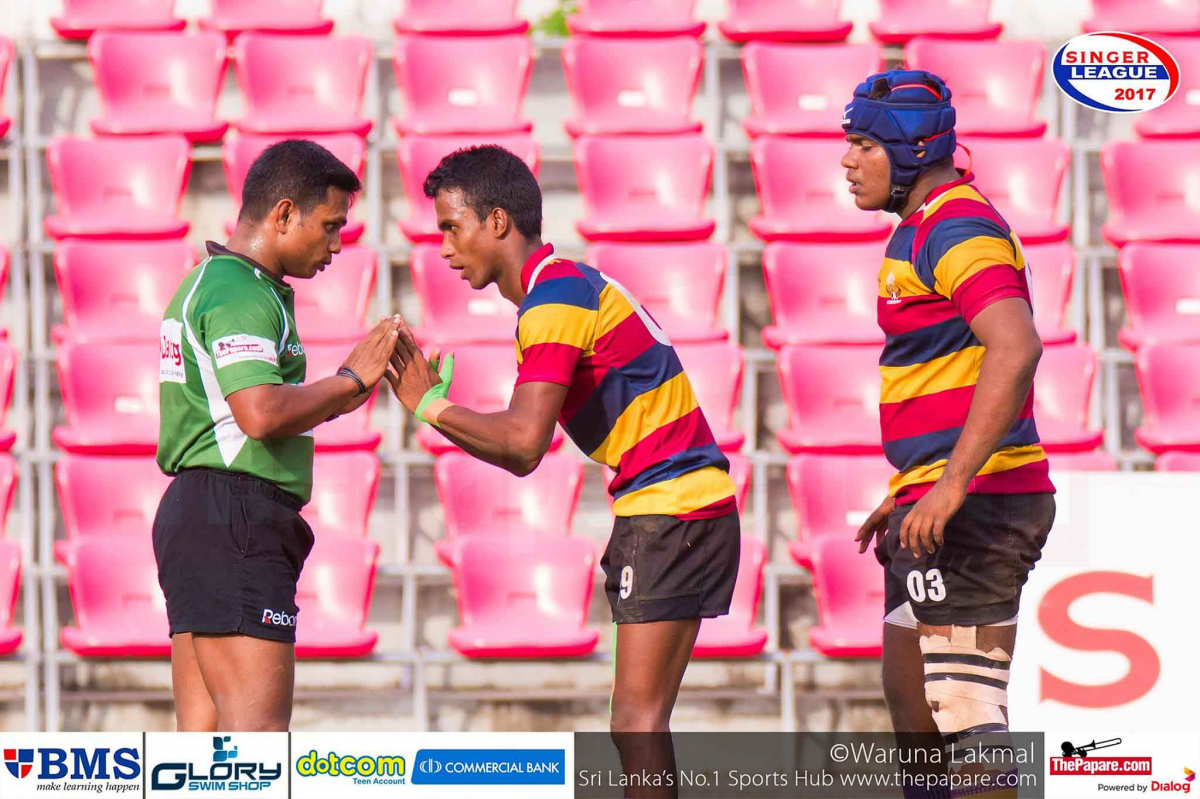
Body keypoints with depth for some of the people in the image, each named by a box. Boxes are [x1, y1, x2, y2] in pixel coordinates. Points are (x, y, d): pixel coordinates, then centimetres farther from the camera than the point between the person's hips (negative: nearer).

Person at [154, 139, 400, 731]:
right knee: (257, 730, -15)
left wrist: (343, 391, 17)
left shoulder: (205, 284, 22)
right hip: (235, 520, -10)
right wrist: (349, 380, -11)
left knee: (204, 731, 5)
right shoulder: (242, 296, -11)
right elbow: (261, 413, -24)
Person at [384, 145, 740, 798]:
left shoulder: (556, 296, -13)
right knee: (637, 721, 9)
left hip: (671, 513, -10)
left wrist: (431, 406, -14)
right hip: (675, 507, 10)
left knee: (635, 721, -12)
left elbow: (524, 442, -23)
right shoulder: (563, 288, 19)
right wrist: (435, 408, 11)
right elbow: (522, 454, 20)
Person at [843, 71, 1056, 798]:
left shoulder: (956, 226, -15)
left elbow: (1016, 349, -30)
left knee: (963, 710, -13)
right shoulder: (924, 230, 19)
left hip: (973, 506, -11)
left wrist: (952, 484, -32)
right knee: (910, 696, 18)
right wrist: (908, 496, 25)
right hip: (945, 501, 11)